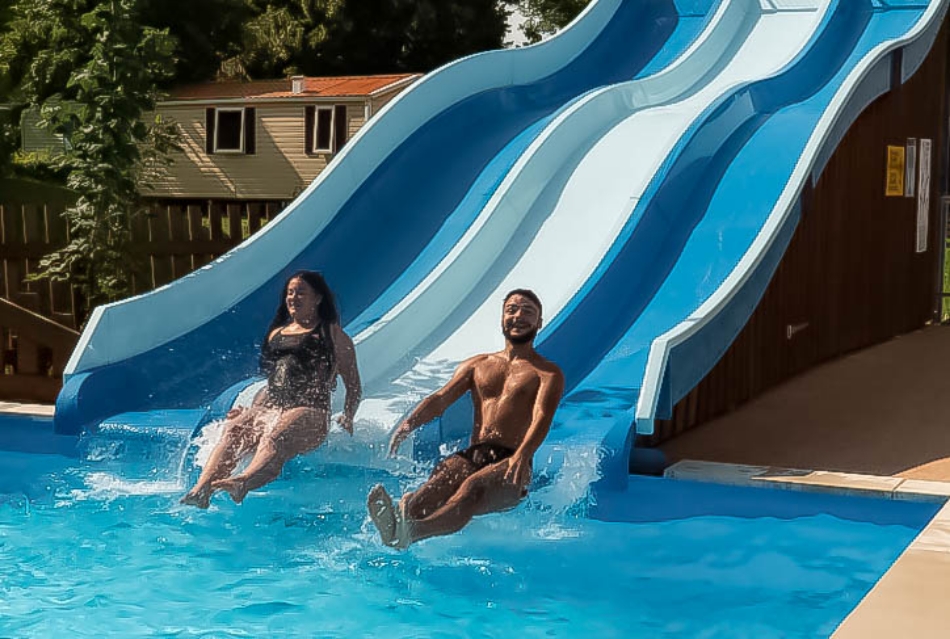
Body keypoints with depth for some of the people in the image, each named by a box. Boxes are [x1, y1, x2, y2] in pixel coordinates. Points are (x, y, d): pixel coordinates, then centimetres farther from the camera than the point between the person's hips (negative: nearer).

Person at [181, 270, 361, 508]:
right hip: (268, 407, 5)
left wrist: (347, 419, 4)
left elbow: (353, 385, 13)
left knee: (276, 437, -39)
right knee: (232, 431, -29)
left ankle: (242, 483, -69)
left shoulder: (332, 335, 14)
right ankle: (201, 490, -52)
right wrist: (251, 410, 23)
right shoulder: (276, 333, 30)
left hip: (308, 411, -5)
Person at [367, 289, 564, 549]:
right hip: (472, 455, 4)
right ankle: (401, 513, -65)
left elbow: (542, 418, -10)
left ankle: (413, 532, -66)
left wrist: (522, 456, -32)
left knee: (473, 486, -37)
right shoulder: (476, 365, 24)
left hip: (510, 464, -4)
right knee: (440, 478, -32)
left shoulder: (549, 373, 10)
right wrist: (408, 424, -12)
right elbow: (441, 399, 10)